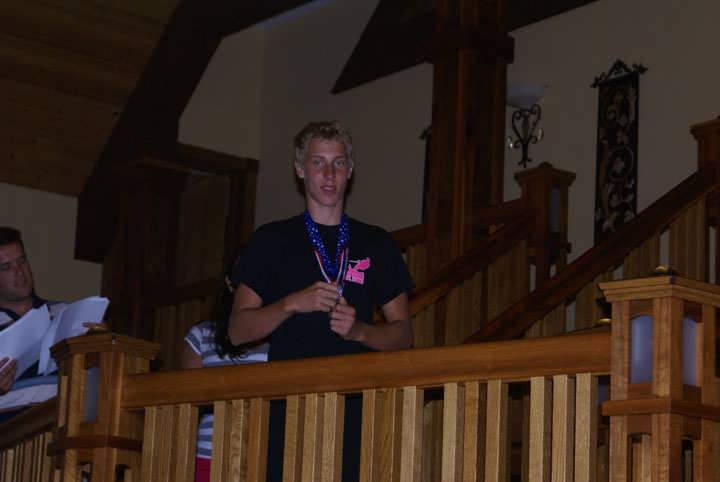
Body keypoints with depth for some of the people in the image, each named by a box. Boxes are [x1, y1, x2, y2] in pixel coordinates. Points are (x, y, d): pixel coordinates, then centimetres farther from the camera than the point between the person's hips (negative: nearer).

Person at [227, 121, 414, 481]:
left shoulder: (376, 244, 15)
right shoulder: (271, 241, 11)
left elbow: (403, 334, 14)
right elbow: (238, 330, 7)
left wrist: (359, 330, -6)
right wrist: (293, 304, -9)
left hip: (356, 403, 1)